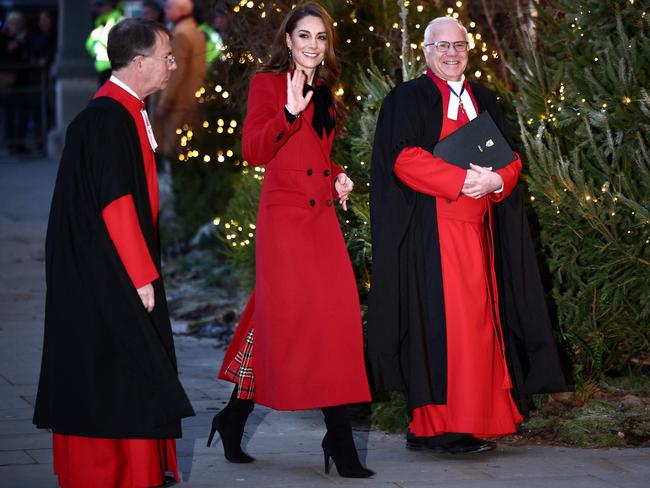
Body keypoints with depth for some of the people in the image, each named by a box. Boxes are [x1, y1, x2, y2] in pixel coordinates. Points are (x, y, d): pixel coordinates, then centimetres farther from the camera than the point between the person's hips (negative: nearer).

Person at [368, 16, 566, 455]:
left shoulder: (486, 102, 19)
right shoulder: (408, 99, 1)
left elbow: (512, 158, 13)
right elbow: (404, 159, -11)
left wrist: (495, 180, -10)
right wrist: (462, 180, -20)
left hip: (478, 229, 6)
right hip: (433, 231, -6)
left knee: (478, 321, 2)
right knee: (441, 319, -12)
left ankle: (473, 422, 5)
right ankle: (439, 426, -11)